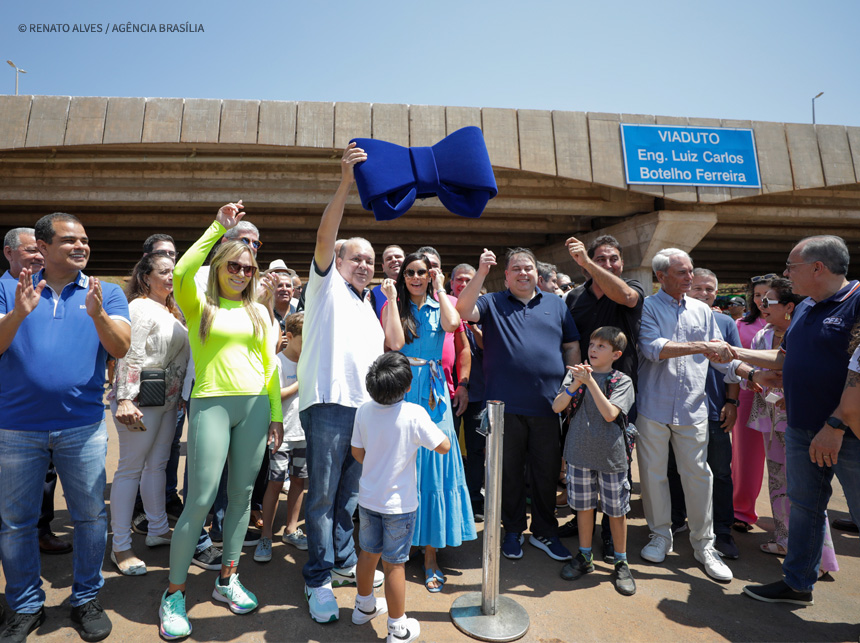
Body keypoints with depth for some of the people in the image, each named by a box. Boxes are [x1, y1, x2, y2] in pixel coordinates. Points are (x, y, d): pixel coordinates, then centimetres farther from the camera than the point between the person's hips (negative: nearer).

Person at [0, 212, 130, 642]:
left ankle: (86, 599, 26)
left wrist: (98, 314, -28)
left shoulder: (106, 293, 3)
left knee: (90, 516, 7)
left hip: (83, 426, 0)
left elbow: (120, 348, -10)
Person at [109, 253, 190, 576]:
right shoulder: (140, 307, -9)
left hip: (168, 399, 8)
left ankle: (158, 529, 26)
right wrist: (125, 400, -22)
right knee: (131, 468, -2)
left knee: (157, 464, 14)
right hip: (142, 397, -8)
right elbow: (129, 356, -17)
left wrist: (178, 394, 22)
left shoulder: (173, 310, 17)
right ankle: (121, 546, 8)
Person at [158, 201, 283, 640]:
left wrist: (276, 415, 8)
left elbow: (270, 364, 13)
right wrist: (219, 226, -14)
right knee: (201, 499, -3)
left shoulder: (259, 312, 14)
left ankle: (227, 579, 27)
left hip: (255, 405, 4)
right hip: (211, 403, -3)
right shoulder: (199, 304, 5)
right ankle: (173, 593, 16)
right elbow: (181, 273, -18)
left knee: (242, 495, 10)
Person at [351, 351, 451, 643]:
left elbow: (357, 451, 3)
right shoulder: (414, 414, -24)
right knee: (395, 563, 8)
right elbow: (444, 446, -15)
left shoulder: (364, 411, -9)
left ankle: (364, 605, 46)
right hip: (399, 503, -5)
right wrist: (431, 425, 3)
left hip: (368, 497, 5)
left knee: (368, 552, 23)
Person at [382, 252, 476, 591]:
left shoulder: (439, 306, 9)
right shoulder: (393, 306, 7)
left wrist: (440, 288, -5)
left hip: (432, 392, 1)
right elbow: (395, 342, -12)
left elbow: (451, 324, -15)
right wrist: (392, 298, -7)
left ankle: (431, 553, 11)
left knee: (433, 465, 1)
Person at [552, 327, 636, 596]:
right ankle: (584, 557, 32)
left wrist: (590, 382, -24)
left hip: (611, 455, -2)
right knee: (583, 505, 14)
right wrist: (575, 384, -19)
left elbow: (610, 414, -19)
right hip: (580, 452, 2)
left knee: (616, 510, 10)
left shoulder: (622, 381, -5)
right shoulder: (576, 373, 1)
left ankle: (621, 562, 30)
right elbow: (557, 407, -5)